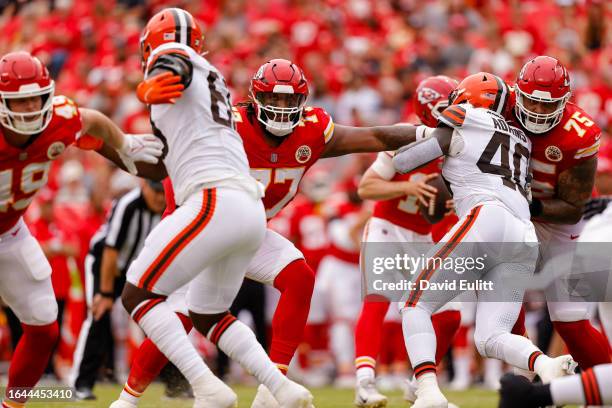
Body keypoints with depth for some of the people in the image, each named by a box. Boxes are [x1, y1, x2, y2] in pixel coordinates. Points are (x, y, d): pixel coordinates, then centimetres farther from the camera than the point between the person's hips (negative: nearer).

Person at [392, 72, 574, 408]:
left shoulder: (463, 121, 12)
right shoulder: (520, 141, 31)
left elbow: (401, 163, 13)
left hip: (486, 220, -6)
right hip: (525, 241, 6)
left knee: (416, 307, 3)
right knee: (489, 339, 4)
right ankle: (546, 365, -28)